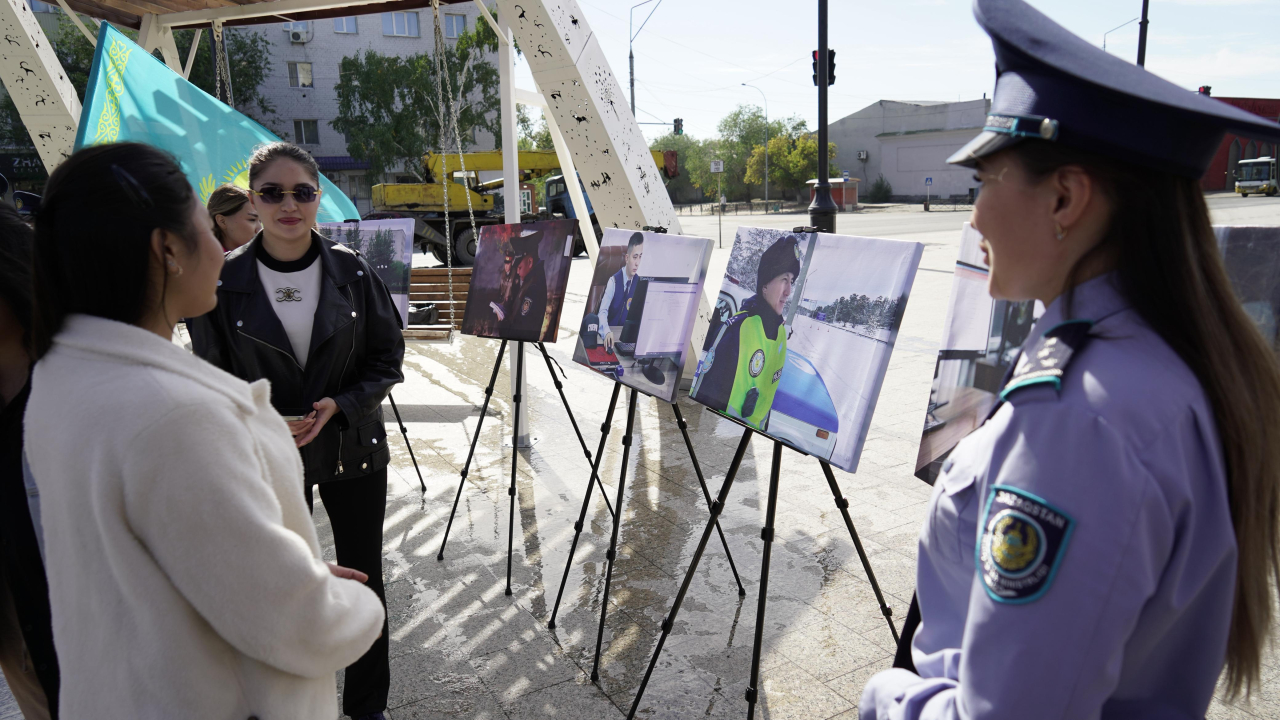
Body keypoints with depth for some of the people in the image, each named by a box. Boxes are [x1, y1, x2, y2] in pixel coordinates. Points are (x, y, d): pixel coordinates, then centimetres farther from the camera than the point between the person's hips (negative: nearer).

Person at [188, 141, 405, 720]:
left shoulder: (352, 272, -5)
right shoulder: (224, 280, -8)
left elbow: (388, 359, -1)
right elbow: (211, 377, -1)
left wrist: (339, 406, -17)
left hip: (353, 451, 1)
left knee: (363, 580, 12)